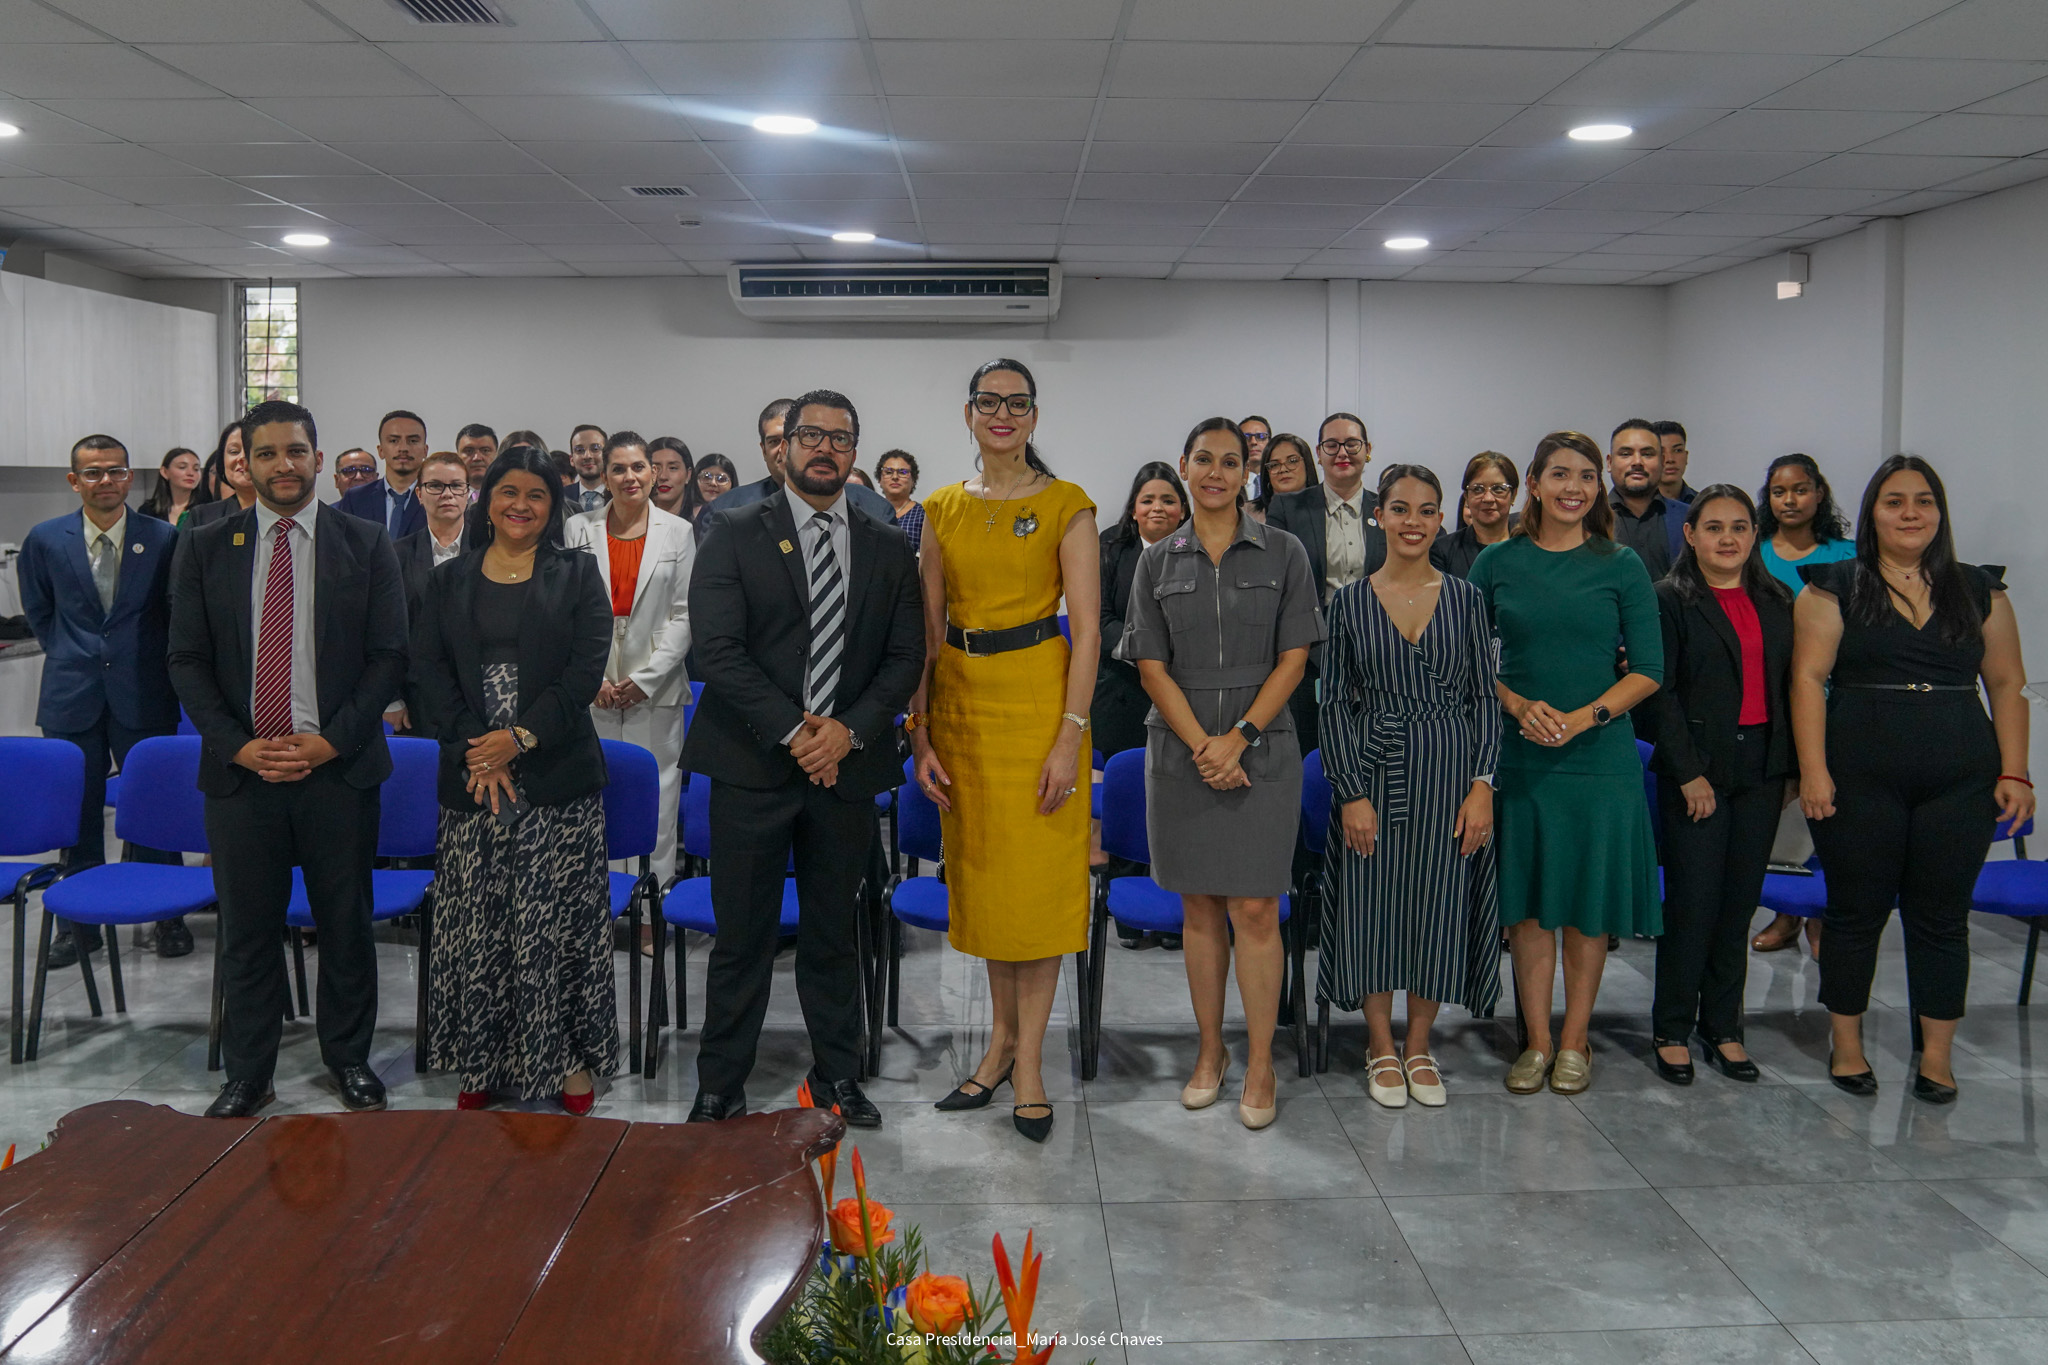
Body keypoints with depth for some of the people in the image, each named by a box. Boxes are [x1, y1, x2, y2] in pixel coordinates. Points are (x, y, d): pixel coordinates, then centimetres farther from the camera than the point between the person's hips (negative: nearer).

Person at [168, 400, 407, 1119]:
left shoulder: (366, 544, 2)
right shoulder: (205, 548, 6)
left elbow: (389, 656, -1)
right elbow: (187, 661, 4)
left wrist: (330, 741, -10)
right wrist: (239, 746, -8)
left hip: (339, 766, -1)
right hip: (239, 767, 1)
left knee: (346, 923, 8)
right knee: (247, 930, 9)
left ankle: (349, 1058, 25)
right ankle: (247, 1074, 23)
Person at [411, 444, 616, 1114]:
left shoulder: (578, 575, 5)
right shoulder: (448, 581, 12)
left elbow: (586, 670, -4)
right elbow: (429, 672, 3)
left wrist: (521, 739, -14)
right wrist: (473, 749, -10)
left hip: (557, 776, -2)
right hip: (471, 779, 2)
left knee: (559, 921, 0)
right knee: (475, 924, 5)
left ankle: (570, 1057, 12)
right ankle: (483, 1061, 18)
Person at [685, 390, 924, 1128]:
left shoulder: (888, 547, 9)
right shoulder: (734, 534, 0)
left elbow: (905, 656, 5)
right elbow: (717, 648, -9)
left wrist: (849, 730, -10)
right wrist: (792, 731, -16)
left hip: (847, 763, 3)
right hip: (753, 762, -2)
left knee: (835, 932, 13)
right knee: (742, 935, 4)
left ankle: (837, 1075, 27)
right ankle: (720, 1086, 18)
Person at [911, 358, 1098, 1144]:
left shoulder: (1066, 506, -3)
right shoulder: (943, 510, 9)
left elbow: (1087, 628, -8)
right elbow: (927, 630, 7)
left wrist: (1071, 734, -15)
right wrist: (920, 734, 1)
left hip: (1036, 697, -4)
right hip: (959, 702, 4)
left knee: (1037, 876, 0)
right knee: (980, 873, 12)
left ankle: (1028, 1059, 11)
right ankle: (1003, 1036, 27)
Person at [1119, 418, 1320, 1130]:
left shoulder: (1283, 553, 2)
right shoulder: (1157, 562, 6)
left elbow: (1293, 658, -2)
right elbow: (1152, 667, 1)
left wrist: (1239, 737, -12)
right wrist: (1202, 746, -10)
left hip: (1262, 751, -2)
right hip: (1180, 751, 2)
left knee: (1255, 910, -3)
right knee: (1199, 909, 8)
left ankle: (1260, 1065, 7)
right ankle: (1210, 1050, 21)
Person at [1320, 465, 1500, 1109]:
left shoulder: (1465, 597, 3)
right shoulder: (1350, 601, 0)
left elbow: (1484, 698, 3)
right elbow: (1335, 703, -1)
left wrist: (1482, 783, -6)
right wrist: (1351, 793, -8)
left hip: (1450, 773, 1)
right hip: (1372, 772, -1)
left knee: (1438, 906, 7)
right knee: (1372, 906, 5)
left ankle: (1419, 1046, 24)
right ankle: (1381, 1047, 23)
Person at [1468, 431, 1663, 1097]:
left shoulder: (1621, 566, 1)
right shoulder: (1498, 562, 4)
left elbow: (1649, 669, 0)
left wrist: (1585, 717, -14)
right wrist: (1520, 706, -12)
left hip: (1600, 755, -1)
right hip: (1518, 754, 1)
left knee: (1587, 902, 6)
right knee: (1526, 901, 6)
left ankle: (1575, 1042, 20)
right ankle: (1537, 1041, 19)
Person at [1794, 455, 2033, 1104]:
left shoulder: (1978, 590, 11)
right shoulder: (1836, 587, 2)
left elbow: (2006, 685, 10)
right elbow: (1808, 677, -4)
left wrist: (2014, 772, 2)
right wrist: (1813, 770, -12)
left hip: (1960, 782, 2)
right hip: (1861, 778, -2)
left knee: (1942, 915, 6)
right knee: (1856, 910, 5)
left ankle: (1936, 1054, 18)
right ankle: (1847, 1045, 19)